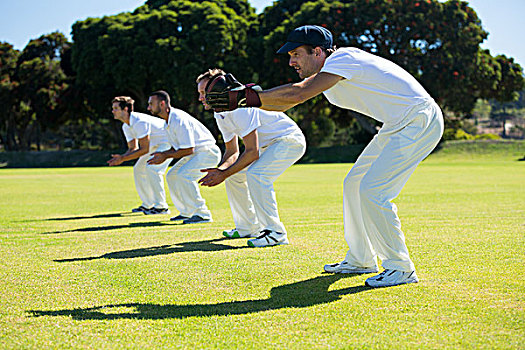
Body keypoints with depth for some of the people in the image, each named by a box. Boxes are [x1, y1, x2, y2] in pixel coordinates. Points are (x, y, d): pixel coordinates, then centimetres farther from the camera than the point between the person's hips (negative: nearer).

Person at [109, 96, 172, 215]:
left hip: (168, 141, -10)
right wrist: (121, 157, -15)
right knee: (138, 169, 8)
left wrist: (123, 158, -30)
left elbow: (144, 149, -31)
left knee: (152, 168, -24)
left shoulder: (139, 122, -30)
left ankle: (161, 206, -19)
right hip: (155, 145, 10)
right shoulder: (126, 126, 1)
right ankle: (148, 205, 17)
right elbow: (133, 148, 5)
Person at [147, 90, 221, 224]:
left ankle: (203, 214, -18)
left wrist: (165, 156, -19)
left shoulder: (179, 119, -24)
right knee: (172, 175, 9)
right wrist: (162, 154, -2)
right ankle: (187, 212, 16)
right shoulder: (168, 120, 8)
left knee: (184, 175, -25)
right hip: (195, 153, 11)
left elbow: (188, 149, -26)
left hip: (208, 152, -11)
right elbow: (176, 147, 16)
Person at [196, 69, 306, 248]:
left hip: (291, 140, -10)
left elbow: (252, 152, -30)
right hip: (268, 144, 10)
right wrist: (219, 170, -10)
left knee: (256, 173, -29)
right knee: (234, 174, 8)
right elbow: (232, 152, 11)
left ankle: (276, 232, -22)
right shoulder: (220, 115, 4)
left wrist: (224, 174, -26)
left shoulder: (240, 108, -28)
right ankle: (248, 227, 19)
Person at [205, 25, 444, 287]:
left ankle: (401, 268, -3)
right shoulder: (325, 73, 10)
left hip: (420, 122, -10)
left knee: (372, 192, -15)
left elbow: (298, 93, -31)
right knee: (354, 185, 13)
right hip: (396, 126, 10)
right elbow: (284, 103, 7)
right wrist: (244, 95, -8)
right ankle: (361, 261, 25)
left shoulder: (342, 58, -19)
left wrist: (249, 97, -28)